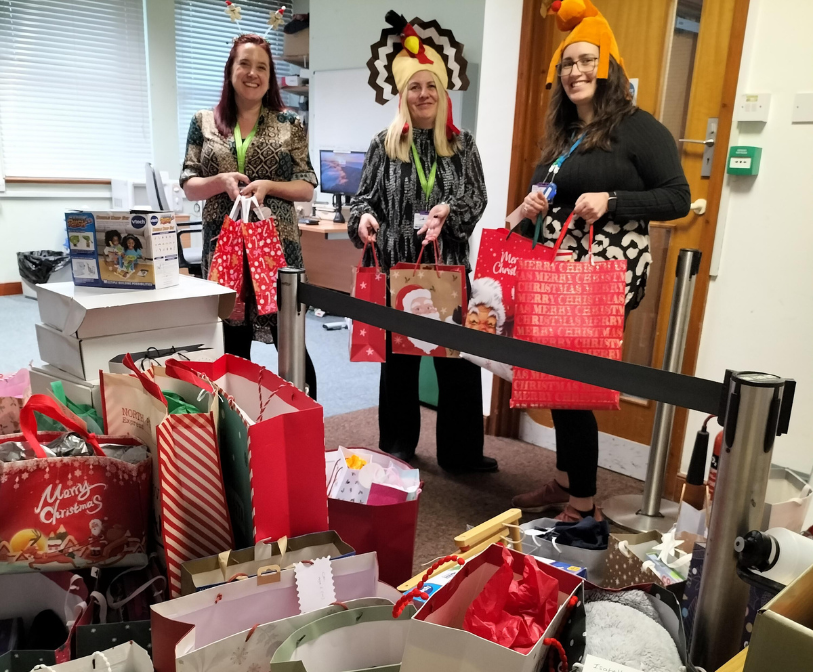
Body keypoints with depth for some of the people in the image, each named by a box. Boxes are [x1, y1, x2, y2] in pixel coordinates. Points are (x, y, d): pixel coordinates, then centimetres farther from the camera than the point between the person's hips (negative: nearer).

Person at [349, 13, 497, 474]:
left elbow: (477, 198, 1)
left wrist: (448, 210, -18)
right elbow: (366, 196, 5)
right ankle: (397, 448, 25)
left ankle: (462, 452, 16)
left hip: (450, 266, 1)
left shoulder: (462, 144, 7)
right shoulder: (385, 144, 4)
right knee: (399, 356, 10)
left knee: (459, 358, 2)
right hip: (398, 268, -1)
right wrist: (364, 217, -17)